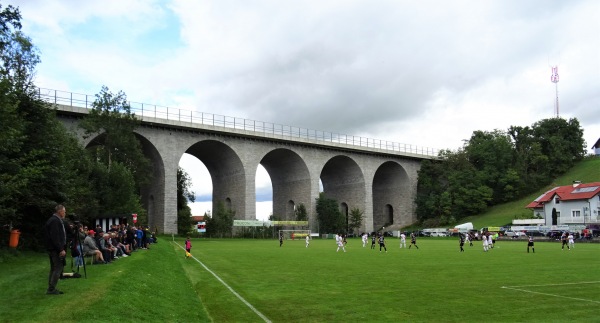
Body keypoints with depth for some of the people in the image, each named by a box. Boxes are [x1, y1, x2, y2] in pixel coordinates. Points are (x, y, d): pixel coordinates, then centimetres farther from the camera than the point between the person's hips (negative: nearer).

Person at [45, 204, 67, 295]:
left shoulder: (56, 220, 16)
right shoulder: (55, 221, -16)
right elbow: (55, 237, -22)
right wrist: (61, 249, -22)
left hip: (52, 249, 11)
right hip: (55, 249, -11)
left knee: (54, 269, 14)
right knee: (58, 268, -7)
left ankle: (51, 289, 19)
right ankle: (51, 289, -5)